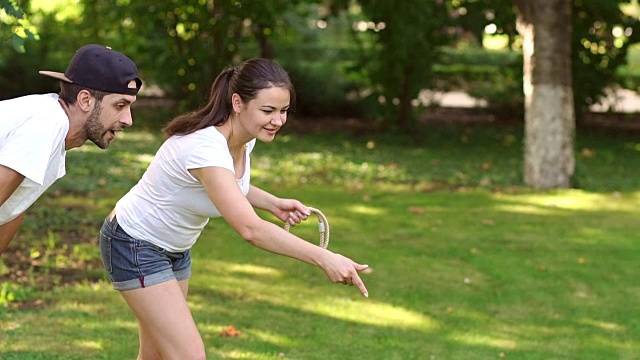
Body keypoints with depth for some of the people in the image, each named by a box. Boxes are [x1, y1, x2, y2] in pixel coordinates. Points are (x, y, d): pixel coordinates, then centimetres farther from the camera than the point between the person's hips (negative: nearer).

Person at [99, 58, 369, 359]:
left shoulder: (245, 139, -8)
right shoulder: (207, 148, -36)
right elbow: (251, 229, -45)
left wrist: (274, 203, -4)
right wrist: (324, 259, -51)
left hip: (174, 249, 9)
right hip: (135, 246, -9)